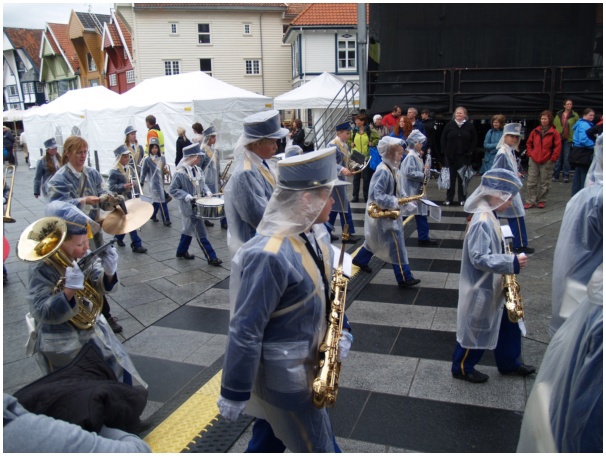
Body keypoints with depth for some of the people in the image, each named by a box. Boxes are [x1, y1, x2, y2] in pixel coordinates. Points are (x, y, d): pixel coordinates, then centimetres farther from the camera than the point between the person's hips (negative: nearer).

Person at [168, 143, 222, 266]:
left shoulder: (198, 170, 3)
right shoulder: (180, 173, -18)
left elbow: (202, 184, 16)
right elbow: (172, 190, -14)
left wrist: (207, 191, -3)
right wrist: (186, 196, -23)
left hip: (198, 205, 8)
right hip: (189, 208, -8)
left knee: (189, 229, 20)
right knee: (200, 233, -4)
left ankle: (181, 251, 37)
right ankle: (211, 257, 0)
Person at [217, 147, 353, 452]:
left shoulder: (316, 233, -4)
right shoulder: (269, 256, -33)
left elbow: (326, 288, 12)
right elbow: (245, 331, -26)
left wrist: (343, 330, 2)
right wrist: (234, 394, -18)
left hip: (305, 359, 8)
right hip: (284, 375, -8)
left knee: (271, 433, 27)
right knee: (317, 447, 14)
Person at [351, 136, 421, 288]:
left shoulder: (393, 169, 7)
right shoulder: (383, 171, -24)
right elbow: (375, 194, -30)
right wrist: (394, 203, -29)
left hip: (390, 212, 10)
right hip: (383, 214, -10)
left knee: (376, 241, 23)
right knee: (396, 245, -5)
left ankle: (360, 260, 42)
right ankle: (404, 278, 2)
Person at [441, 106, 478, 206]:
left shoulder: (470, 126, 2)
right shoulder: (449, 125, 3)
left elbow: (474, 140, 4)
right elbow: (443, 139, 4)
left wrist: (470, 152, -5)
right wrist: (445, 151, -4)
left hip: (464, 156, 0)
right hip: (451, 155, 1)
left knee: (462, 178, 3)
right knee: (450, 177, 4)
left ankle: (462, 199, 10)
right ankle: (449, 198, 10)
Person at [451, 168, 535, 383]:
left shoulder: (488, 216, 5)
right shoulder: (483, 221, -27)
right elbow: (479, 258, -32)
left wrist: (509, 260, 6)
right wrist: (512, 262, -30)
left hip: (492, 285, 10)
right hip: (481, 288, -10)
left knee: (507, 323, 21)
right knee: (477, 329, 8)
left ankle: (509, 363, 40)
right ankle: (462, 368, 28)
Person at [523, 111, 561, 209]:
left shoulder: (554, 133, -4)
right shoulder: (535, 131, 6)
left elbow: (558, 146, -4)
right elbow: (529, 143, 16)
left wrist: (553, 159, -8)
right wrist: (530, 153, 5)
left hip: (547, 162, -3)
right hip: (533, 160, 3)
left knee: (545, 183, 6)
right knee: (532, 182, 4)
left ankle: (542, 201, 15)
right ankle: (530, 201, 9)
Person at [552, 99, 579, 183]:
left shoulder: (575, 115, -1)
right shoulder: (558, 115, 8)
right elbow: (554, 125, 13)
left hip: (569, 139, -2)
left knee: (566, 158, 1)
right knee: (558, 158, 5)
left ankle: (566, 176, 7)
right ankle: (555, 176, 10)